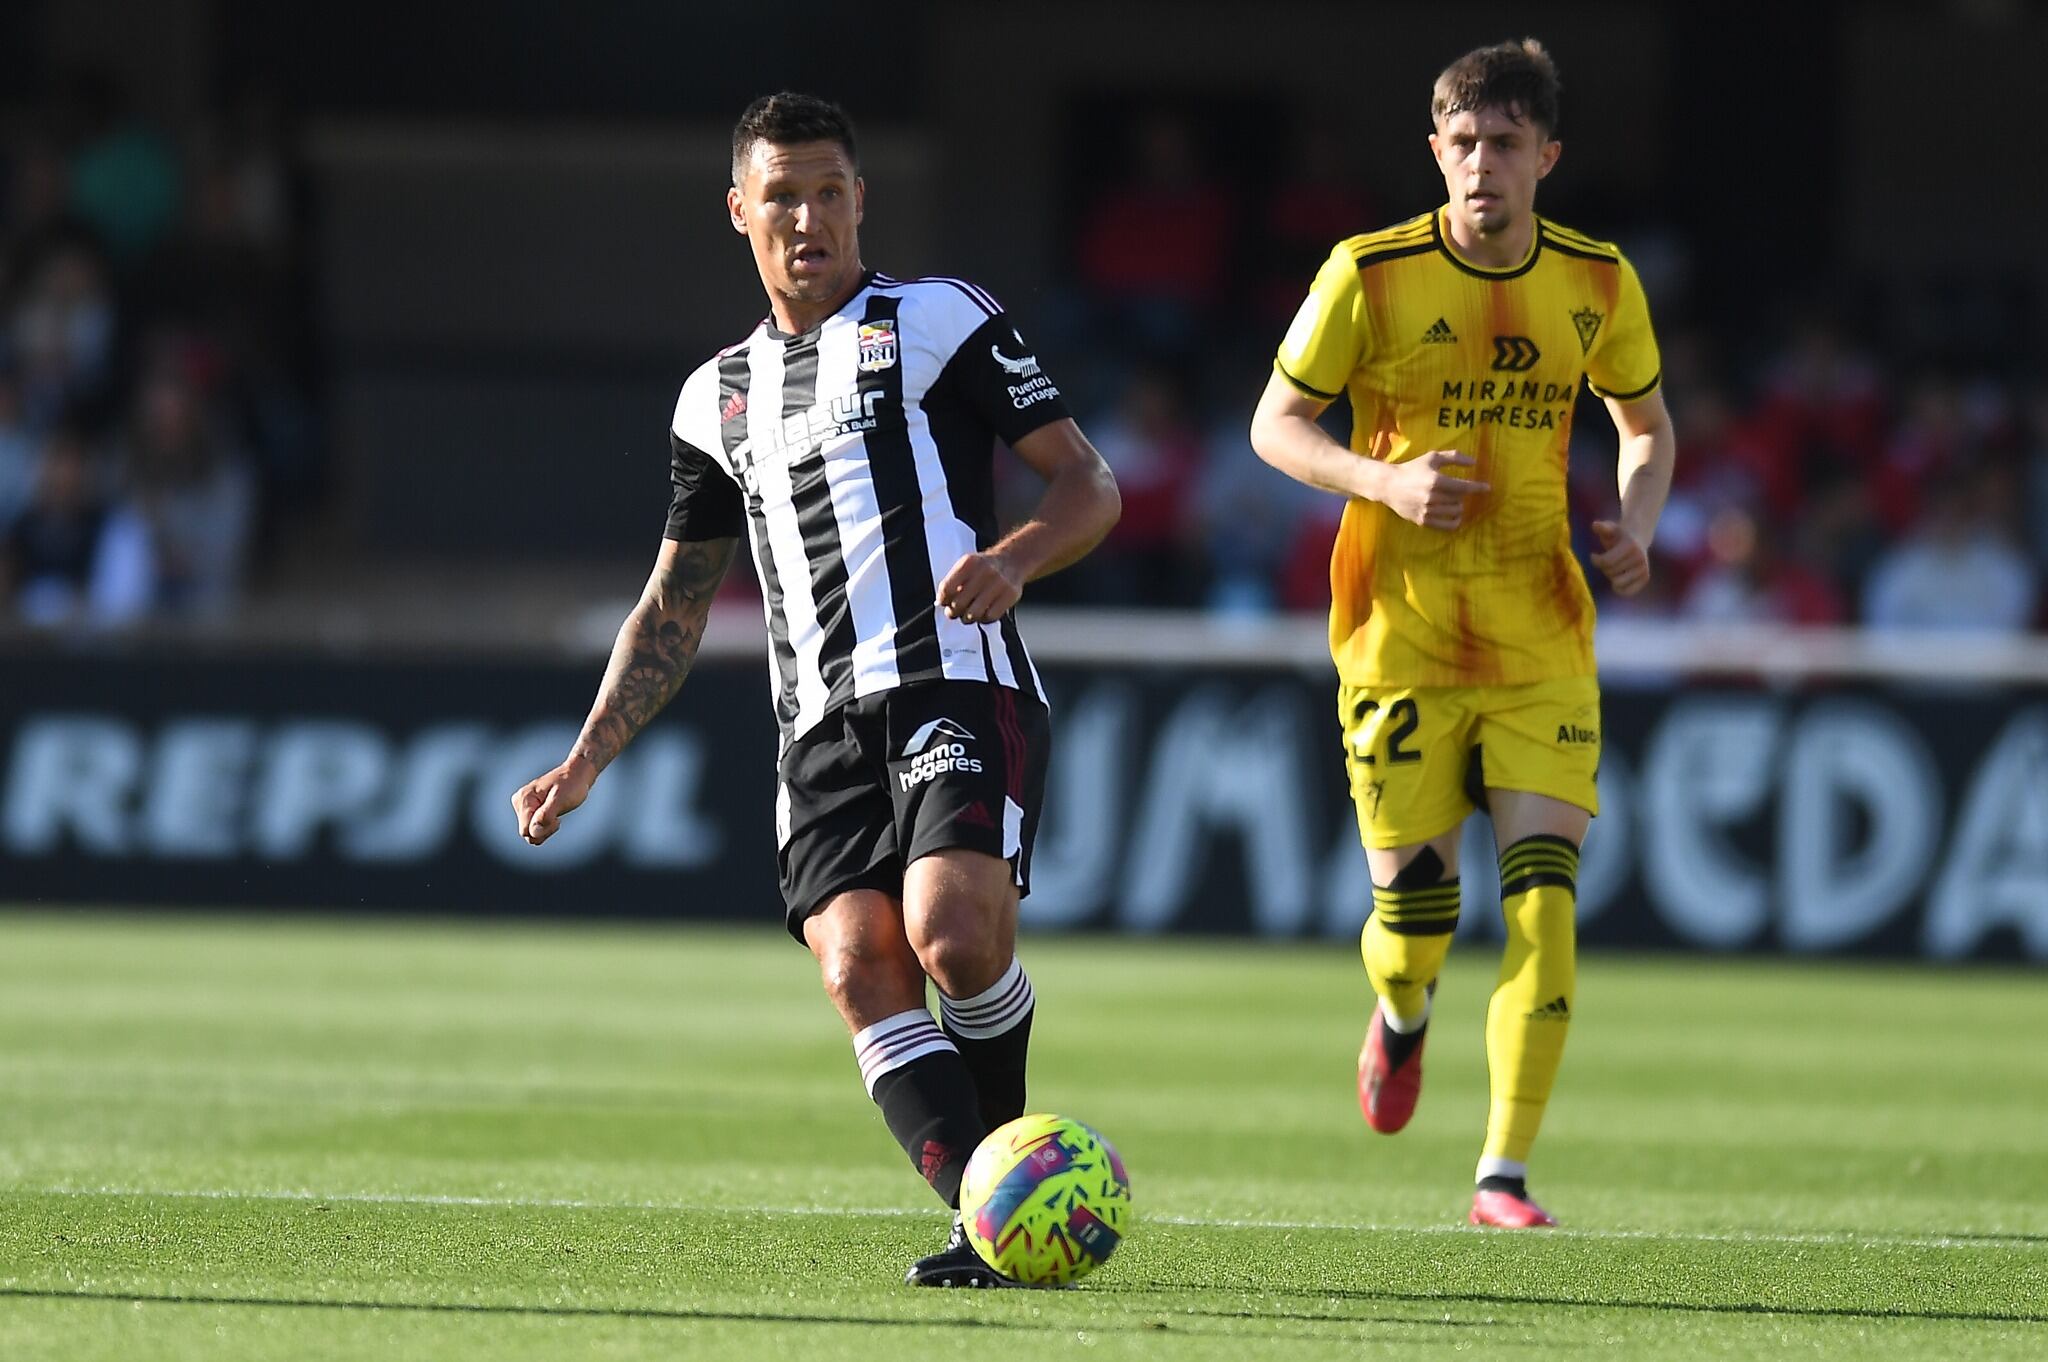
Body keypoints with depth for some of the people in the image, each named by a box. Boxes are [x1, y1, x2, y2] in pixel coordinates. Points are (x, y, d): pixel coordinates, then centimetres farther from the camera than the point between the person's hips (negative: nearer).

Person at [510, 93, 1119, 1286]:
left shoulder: (939, 320, 8)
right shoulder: (718, 399, 23)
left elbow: (1091, 485, 5)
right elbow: (674, 610, 30)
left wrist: (1012, 558, -16)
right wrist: (586, 763, 21)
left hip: (960, 686, -4)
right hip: (823, 729, 5)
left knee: (953, 932, -26)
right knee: (860, 970, -18)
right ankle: (993, 1228, -22)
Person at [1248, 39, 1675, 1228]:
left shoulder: (1599, 285, 1)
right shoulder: (1368, 277, -7)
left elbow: (1647, 425, 17)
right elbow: (1276, 426, 1)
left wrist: (1639, 523, -3)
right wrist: (1385, 482, -17)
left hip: (1541, 636, 2)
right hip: (1400, 627, -1)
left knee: (1543, 883, -13)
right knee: (1412, 899, -3)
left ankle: (1506, 1174, -9)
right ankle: (1401, 1017, 37)